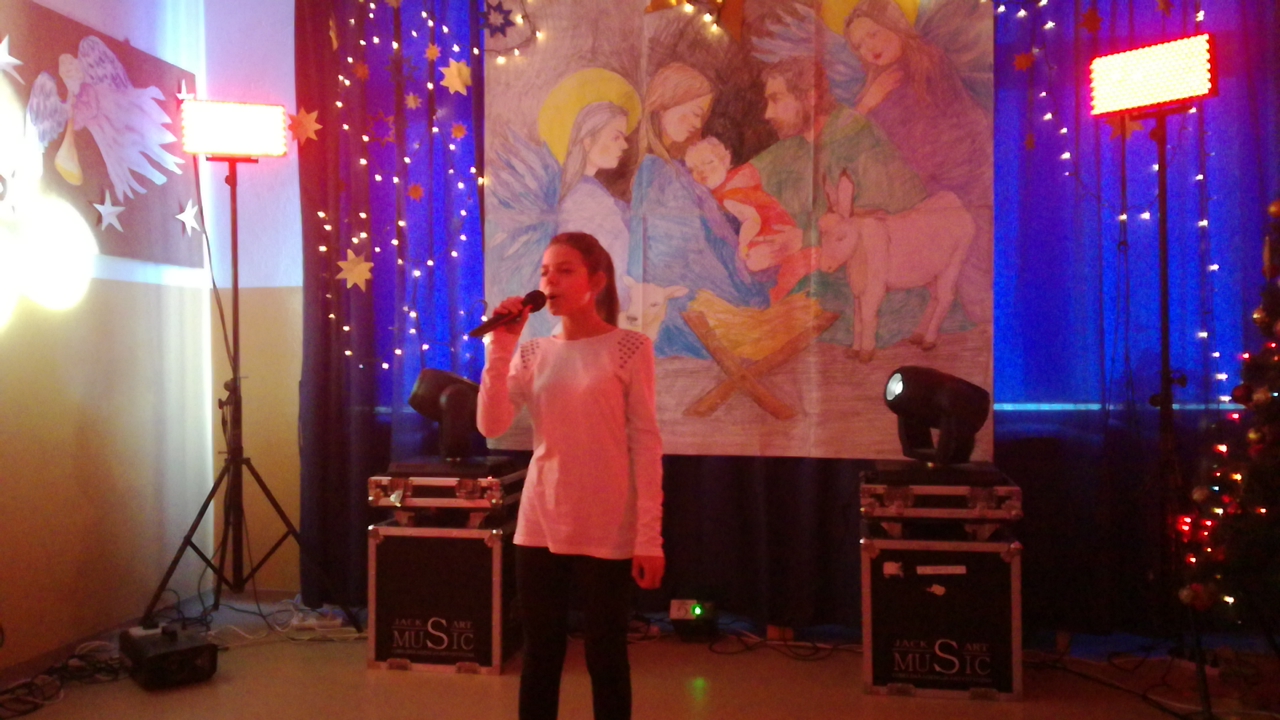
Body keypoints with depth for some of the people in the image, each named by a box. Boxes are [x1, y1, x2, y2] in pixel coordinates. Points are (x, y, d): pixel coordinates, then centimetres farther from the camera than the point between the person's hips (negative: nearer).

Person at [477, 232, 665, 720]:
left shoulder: (629, 349, -5)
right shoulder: (533, 353, 7)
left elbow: (646, 444, -7)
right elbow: (491, 426, -4)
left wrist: (649, 536, -10)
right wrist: (500, 348, -9)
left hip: (607, 531, -4)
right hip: (541, 525, 4)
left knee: (606, 658, 8)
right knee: (539, 656, 13)